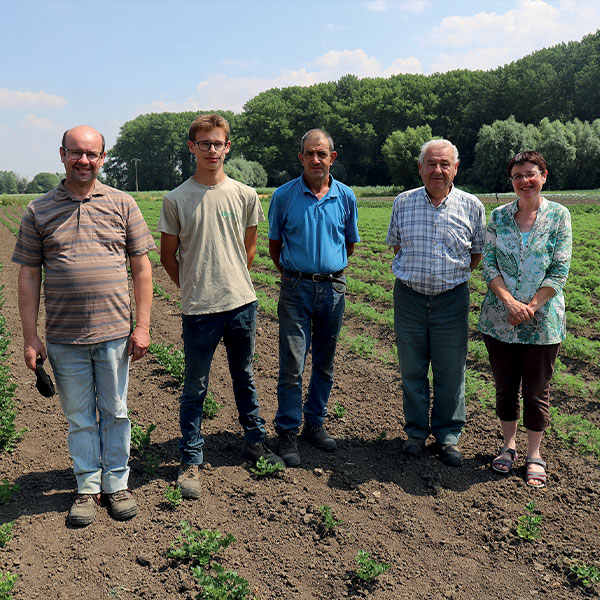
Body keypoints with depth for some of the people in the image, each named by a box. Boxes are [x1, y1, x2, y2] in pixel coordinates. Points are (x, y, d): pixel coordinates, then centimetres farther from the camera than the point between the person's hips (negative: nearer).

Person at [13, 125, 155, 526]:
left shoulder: (122, 204, 3)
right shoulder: (39, 211, 4)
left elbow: (141, 267, 3)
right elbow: (29, 275, 5)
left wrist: (143, 326, -3)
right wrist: (30, 336, 0)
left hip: (114, 333, 0)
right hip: (63, 338, 1)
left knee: (115, 413, 11)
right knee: (79, 417, 11)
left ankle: (117, 485, 27)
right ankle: (88, 488, 27)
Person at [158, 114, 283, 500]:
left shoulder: (245, 196, 2)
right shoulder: (176, 200, -4)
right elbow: (168, 256, 5)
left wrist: (234, 284, 12)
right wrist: (194, 289, 6)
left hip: (242, 303, 2)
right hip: (199, 310, -2)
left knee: (245, 378, 19)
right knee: (195, 388, 7)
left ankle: (255, 442, 35)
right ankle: (191, 461, 20)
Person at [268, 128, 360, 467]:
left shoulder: (346, 196, 4)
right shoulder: (284, 196, -2)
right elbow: (274, 245, 8)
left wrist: (330, 268, 13)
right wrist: (292, 273, 9)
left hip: (333, 288, 3)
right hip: (296, 289, -2)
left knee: (325, 362, 12)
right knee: (292, 364, -4)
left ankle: (315, 424, 26)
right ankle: (287, 433, 8)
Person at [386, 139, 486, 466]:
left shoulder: (472, 206, -1)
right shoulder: (402, 203, 2)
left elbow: (478, 251, 11)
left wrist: (455, 274, 4)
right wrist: (413, 273, 8)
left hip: (452, 298, -1)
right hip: (409, 297, 1)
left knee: (451, 372, 6)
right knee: (412, 370, 10)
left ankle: (447, 436, 23)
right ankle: (416, 431, 27)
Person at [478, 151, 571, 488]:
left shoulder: (559, 216, -2)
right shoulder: (498, 216, 4)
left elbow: (559, 271, -6)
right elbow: (489, 265, 0)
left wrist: (531, 307, -14)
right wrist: (510, 301, -14)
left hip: (542, 320, -2)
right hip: (500, 319, 2)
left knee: (536, 391, 8)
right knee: (506, 387, 12)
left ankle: (534, 455, 25)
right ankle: (509, 445, 32)